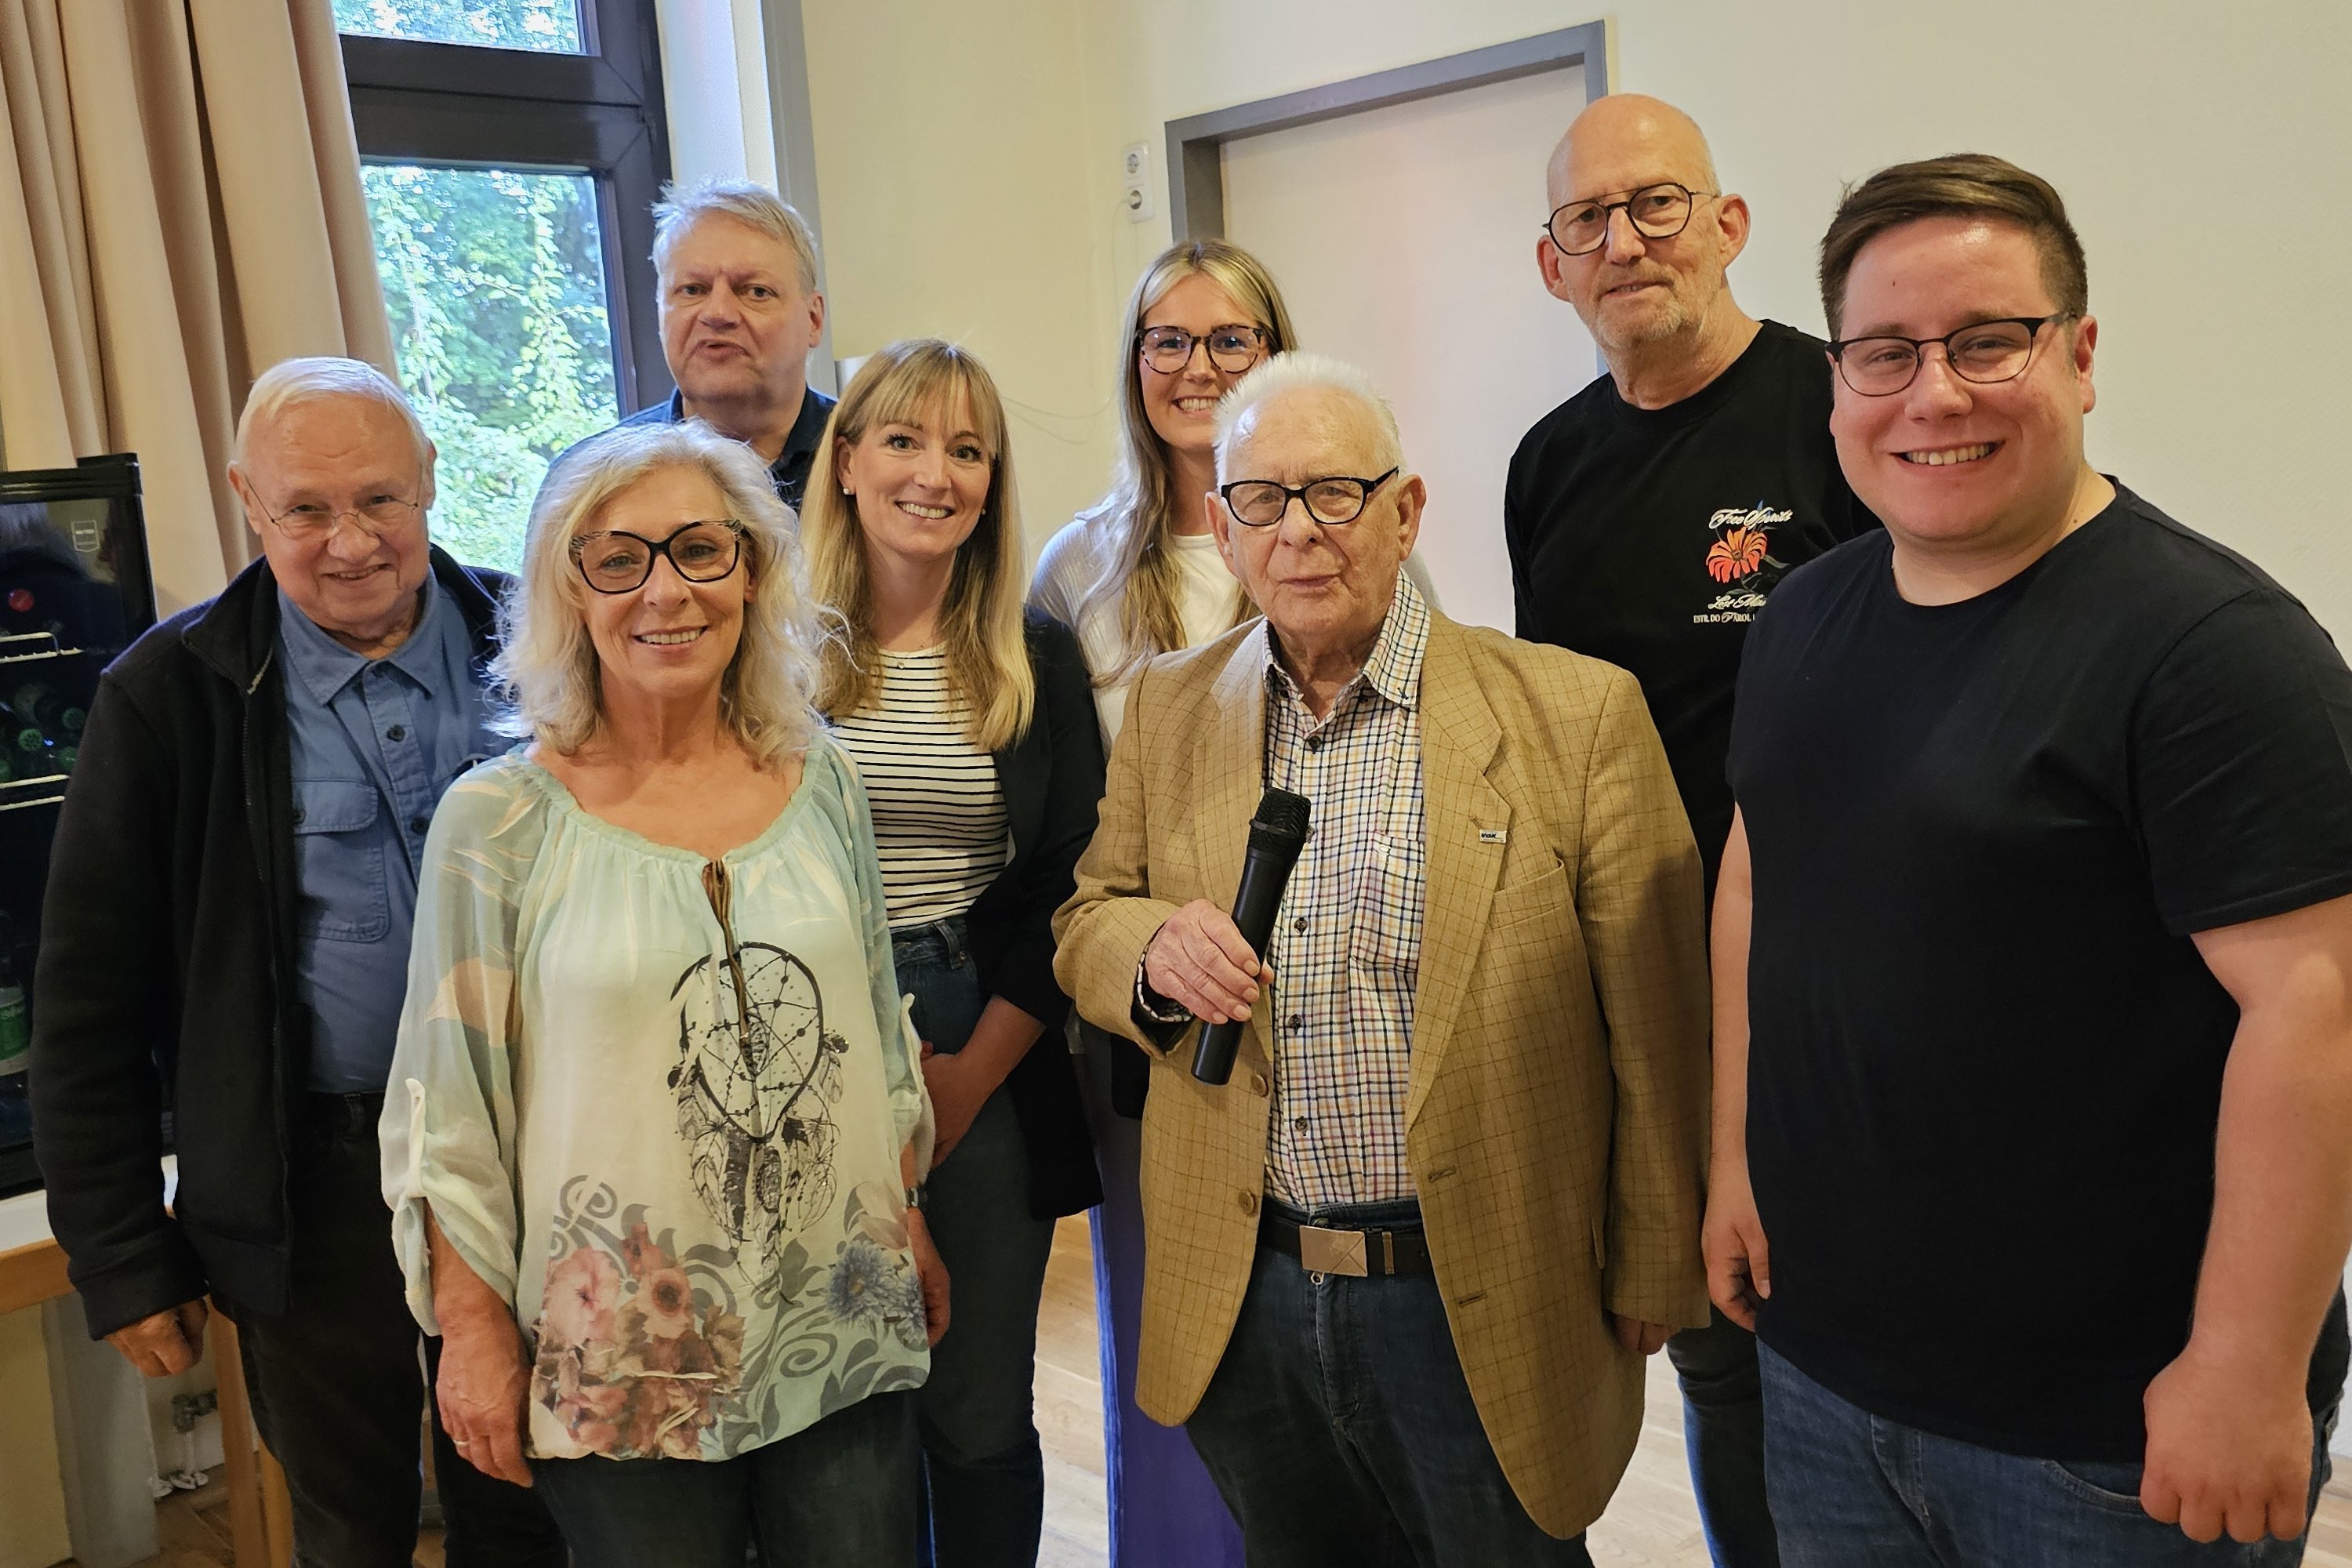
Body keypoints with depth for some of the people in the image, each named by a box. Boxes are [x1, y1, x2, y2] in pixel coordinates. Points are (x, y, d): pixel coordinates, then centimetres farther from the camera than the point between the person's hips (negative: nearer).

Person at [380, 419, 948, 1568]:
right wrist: (476, 1334, -4)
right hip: (624, 1362, -3)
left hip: (846, 1326, 3)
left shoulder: (818, 780, 1)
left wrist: (912, 1224, 13)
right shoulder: (499, 822, -11)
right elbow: (450, 1110, -5)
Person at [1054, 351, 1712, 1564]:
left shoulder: (1578, 713, -9)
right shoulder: (1166, 710, 3)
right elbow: (1083, 919, 10)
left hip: (1480, 1306, -3)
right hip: (1242, 1296, 4)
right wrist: (1152, 952, -13)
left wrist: (1651, 1275, -3)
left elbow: (1652, 1033, -7)